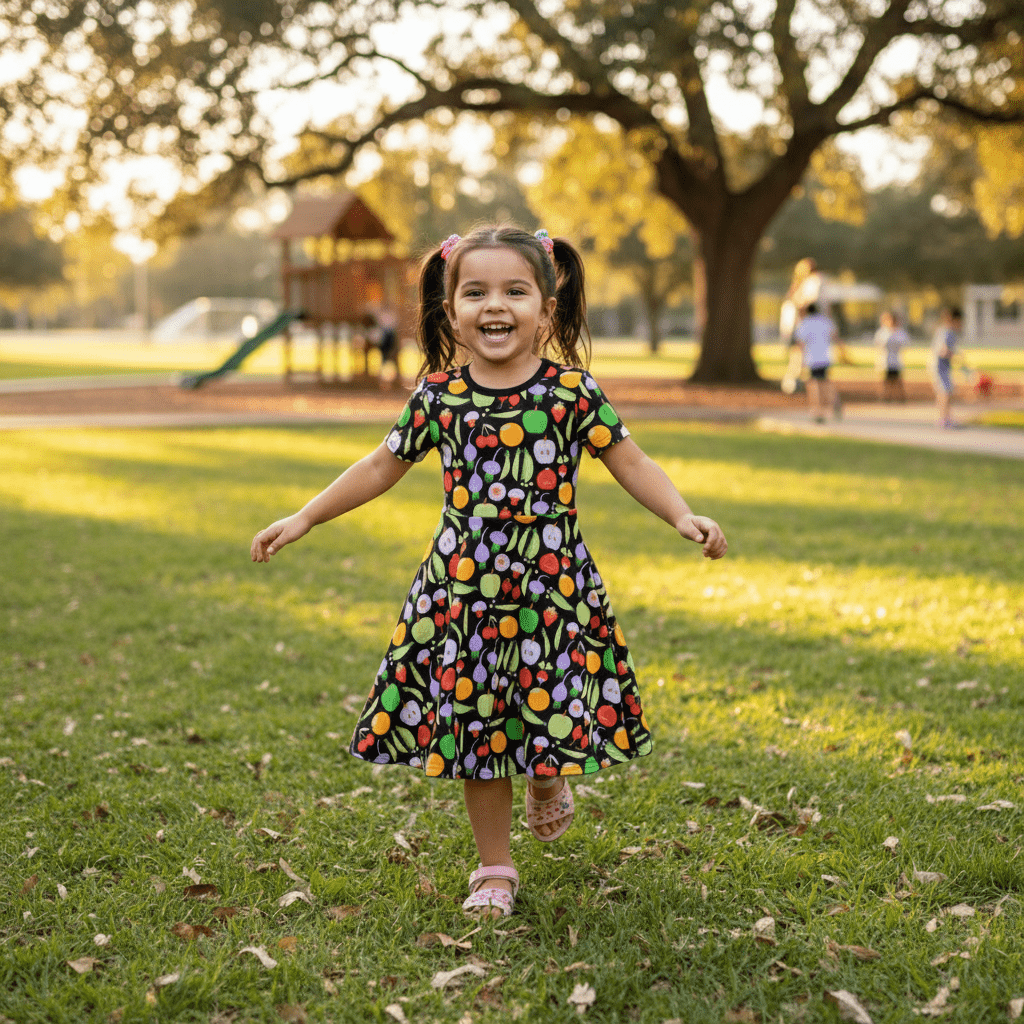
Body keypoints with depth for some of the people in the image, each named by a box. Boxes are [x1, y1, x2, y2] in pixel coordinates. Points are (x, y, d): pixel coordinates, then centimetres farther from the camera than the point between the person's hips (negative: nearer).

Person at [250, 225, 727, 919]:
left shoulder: (572, 391, -4)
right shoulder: (439, 395, 1)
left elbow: (630, 463, 1)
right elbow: (383, 466, 11)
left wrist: (683, 517, -15)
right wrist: (303, 520, 12)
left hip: (553, 587, -1)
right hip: (464, 587, 1)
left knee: (554, 711, 0)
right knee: (474, 724, 5)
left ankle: (549, 783, 39)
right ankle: (495, 869, 22)